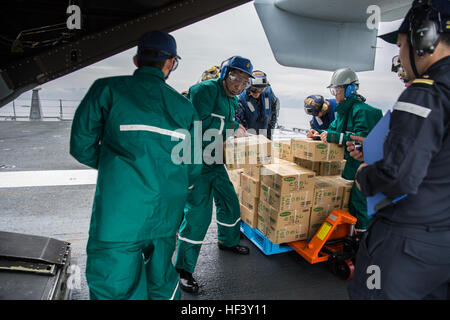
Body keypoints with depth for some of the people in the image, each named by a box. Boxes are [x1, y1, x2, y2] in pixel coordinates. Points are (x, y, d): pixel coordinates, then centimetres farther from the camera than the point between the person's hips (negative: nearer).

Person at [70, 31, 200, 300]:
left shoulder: (107, 89, -2)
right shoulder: (185, 106, 8)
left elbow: (82, 147, -1)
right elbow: (193, 169, 11)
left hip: (120, 215, -4)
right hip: (167, 216, 5)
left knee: (115, 288, 10)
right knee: (162, 284, 23)